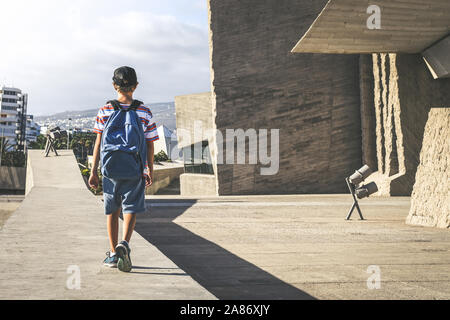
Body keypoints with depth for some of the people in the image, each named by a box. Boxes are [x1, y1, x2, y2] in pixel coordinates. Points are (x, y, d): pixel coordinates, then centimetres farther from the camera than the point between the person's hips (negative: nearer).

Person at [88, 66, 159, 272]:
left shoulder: (105, 111, 0)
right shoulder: (144, 112, 1)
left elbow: (98, 142, -1)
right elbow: (150, 145, 3)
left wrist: (93, 171, 2)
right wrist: (150, 170, 14)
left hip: (110, 170, 1)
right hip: (135, 170, -1)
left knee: (112, 211, 12)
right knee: (130, 209, 1)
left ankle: (113, 254, 18)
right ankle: (124, 244, -23)